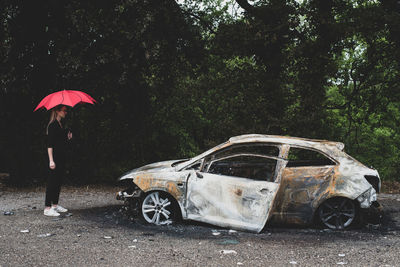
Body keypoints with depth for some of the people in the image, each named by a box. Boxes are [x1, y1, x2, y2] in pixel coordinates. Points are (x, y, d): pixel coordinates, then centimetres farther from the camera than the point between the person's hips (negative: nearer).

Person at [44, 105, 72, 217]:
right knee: (52, 181, -6)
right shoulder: (53, 125, -12)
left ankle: (55, 205, 22)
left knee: (58, 181, 13)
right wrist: (51, 160, -21)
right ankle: (47, 208, -2)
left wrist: (68, 137, 4)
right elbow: (49, 144, -17)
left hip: (61, 158, 9)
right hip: (55, 158, -9)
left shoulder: (60, 125, 15)